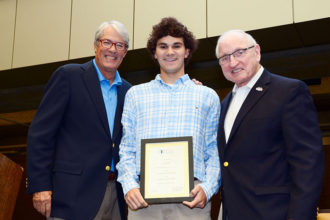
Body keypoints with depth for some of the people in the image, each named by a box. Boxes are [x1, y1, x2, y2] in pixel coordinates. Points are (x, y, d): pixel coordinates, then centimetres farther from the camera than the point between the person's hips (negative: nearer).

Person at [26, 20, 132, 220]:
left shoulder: (128, 91, 15)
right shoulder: (68, 76, 0)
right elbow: (41, 132, -5)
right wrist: (40, 185, -11)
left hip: (116, 195, 5)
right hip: (73, 195, -5)